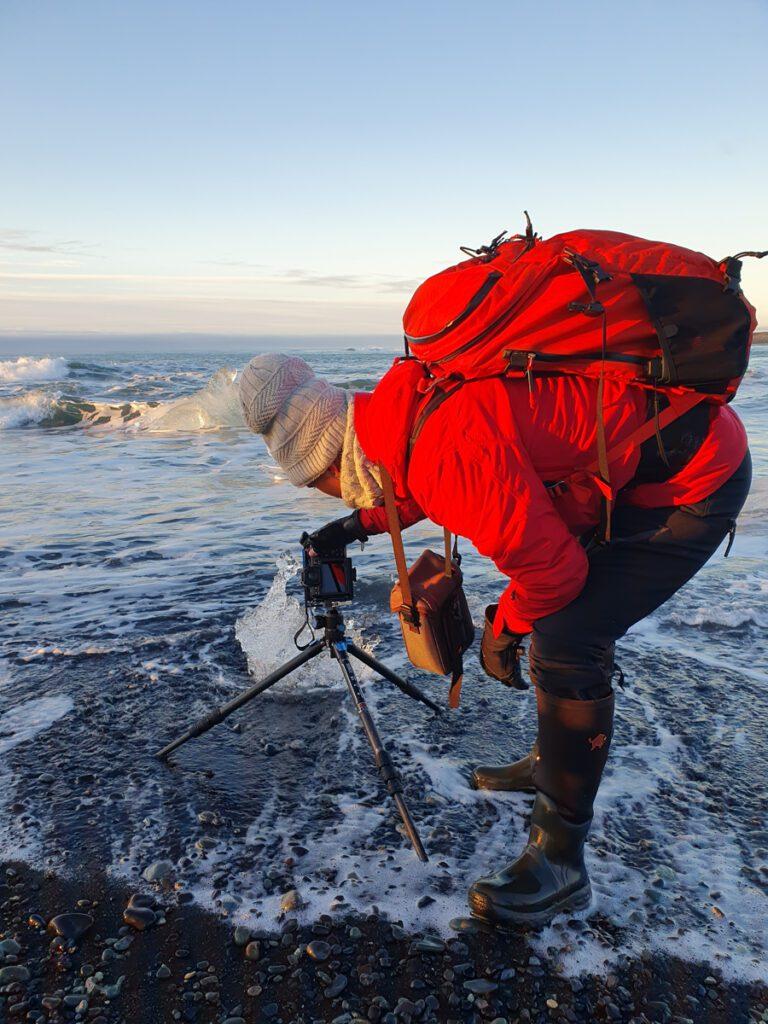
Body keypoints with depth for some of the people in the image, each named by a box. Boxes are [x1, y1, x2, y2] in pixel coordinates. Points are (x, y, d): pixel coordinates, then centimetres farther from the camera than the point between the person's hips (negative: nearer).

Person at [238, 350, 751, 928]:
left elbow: (550, 565, -25)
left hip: (696, 482, -10)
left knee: (565, 643, -17)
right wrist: (359, 524, 20)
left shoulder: (449, 451, -32)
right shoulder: (405, 409, 0)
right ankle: (551, 762, 37)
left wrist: (503, 630, -7)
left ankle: (560, 862, -2)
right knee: (570, 615, 18)